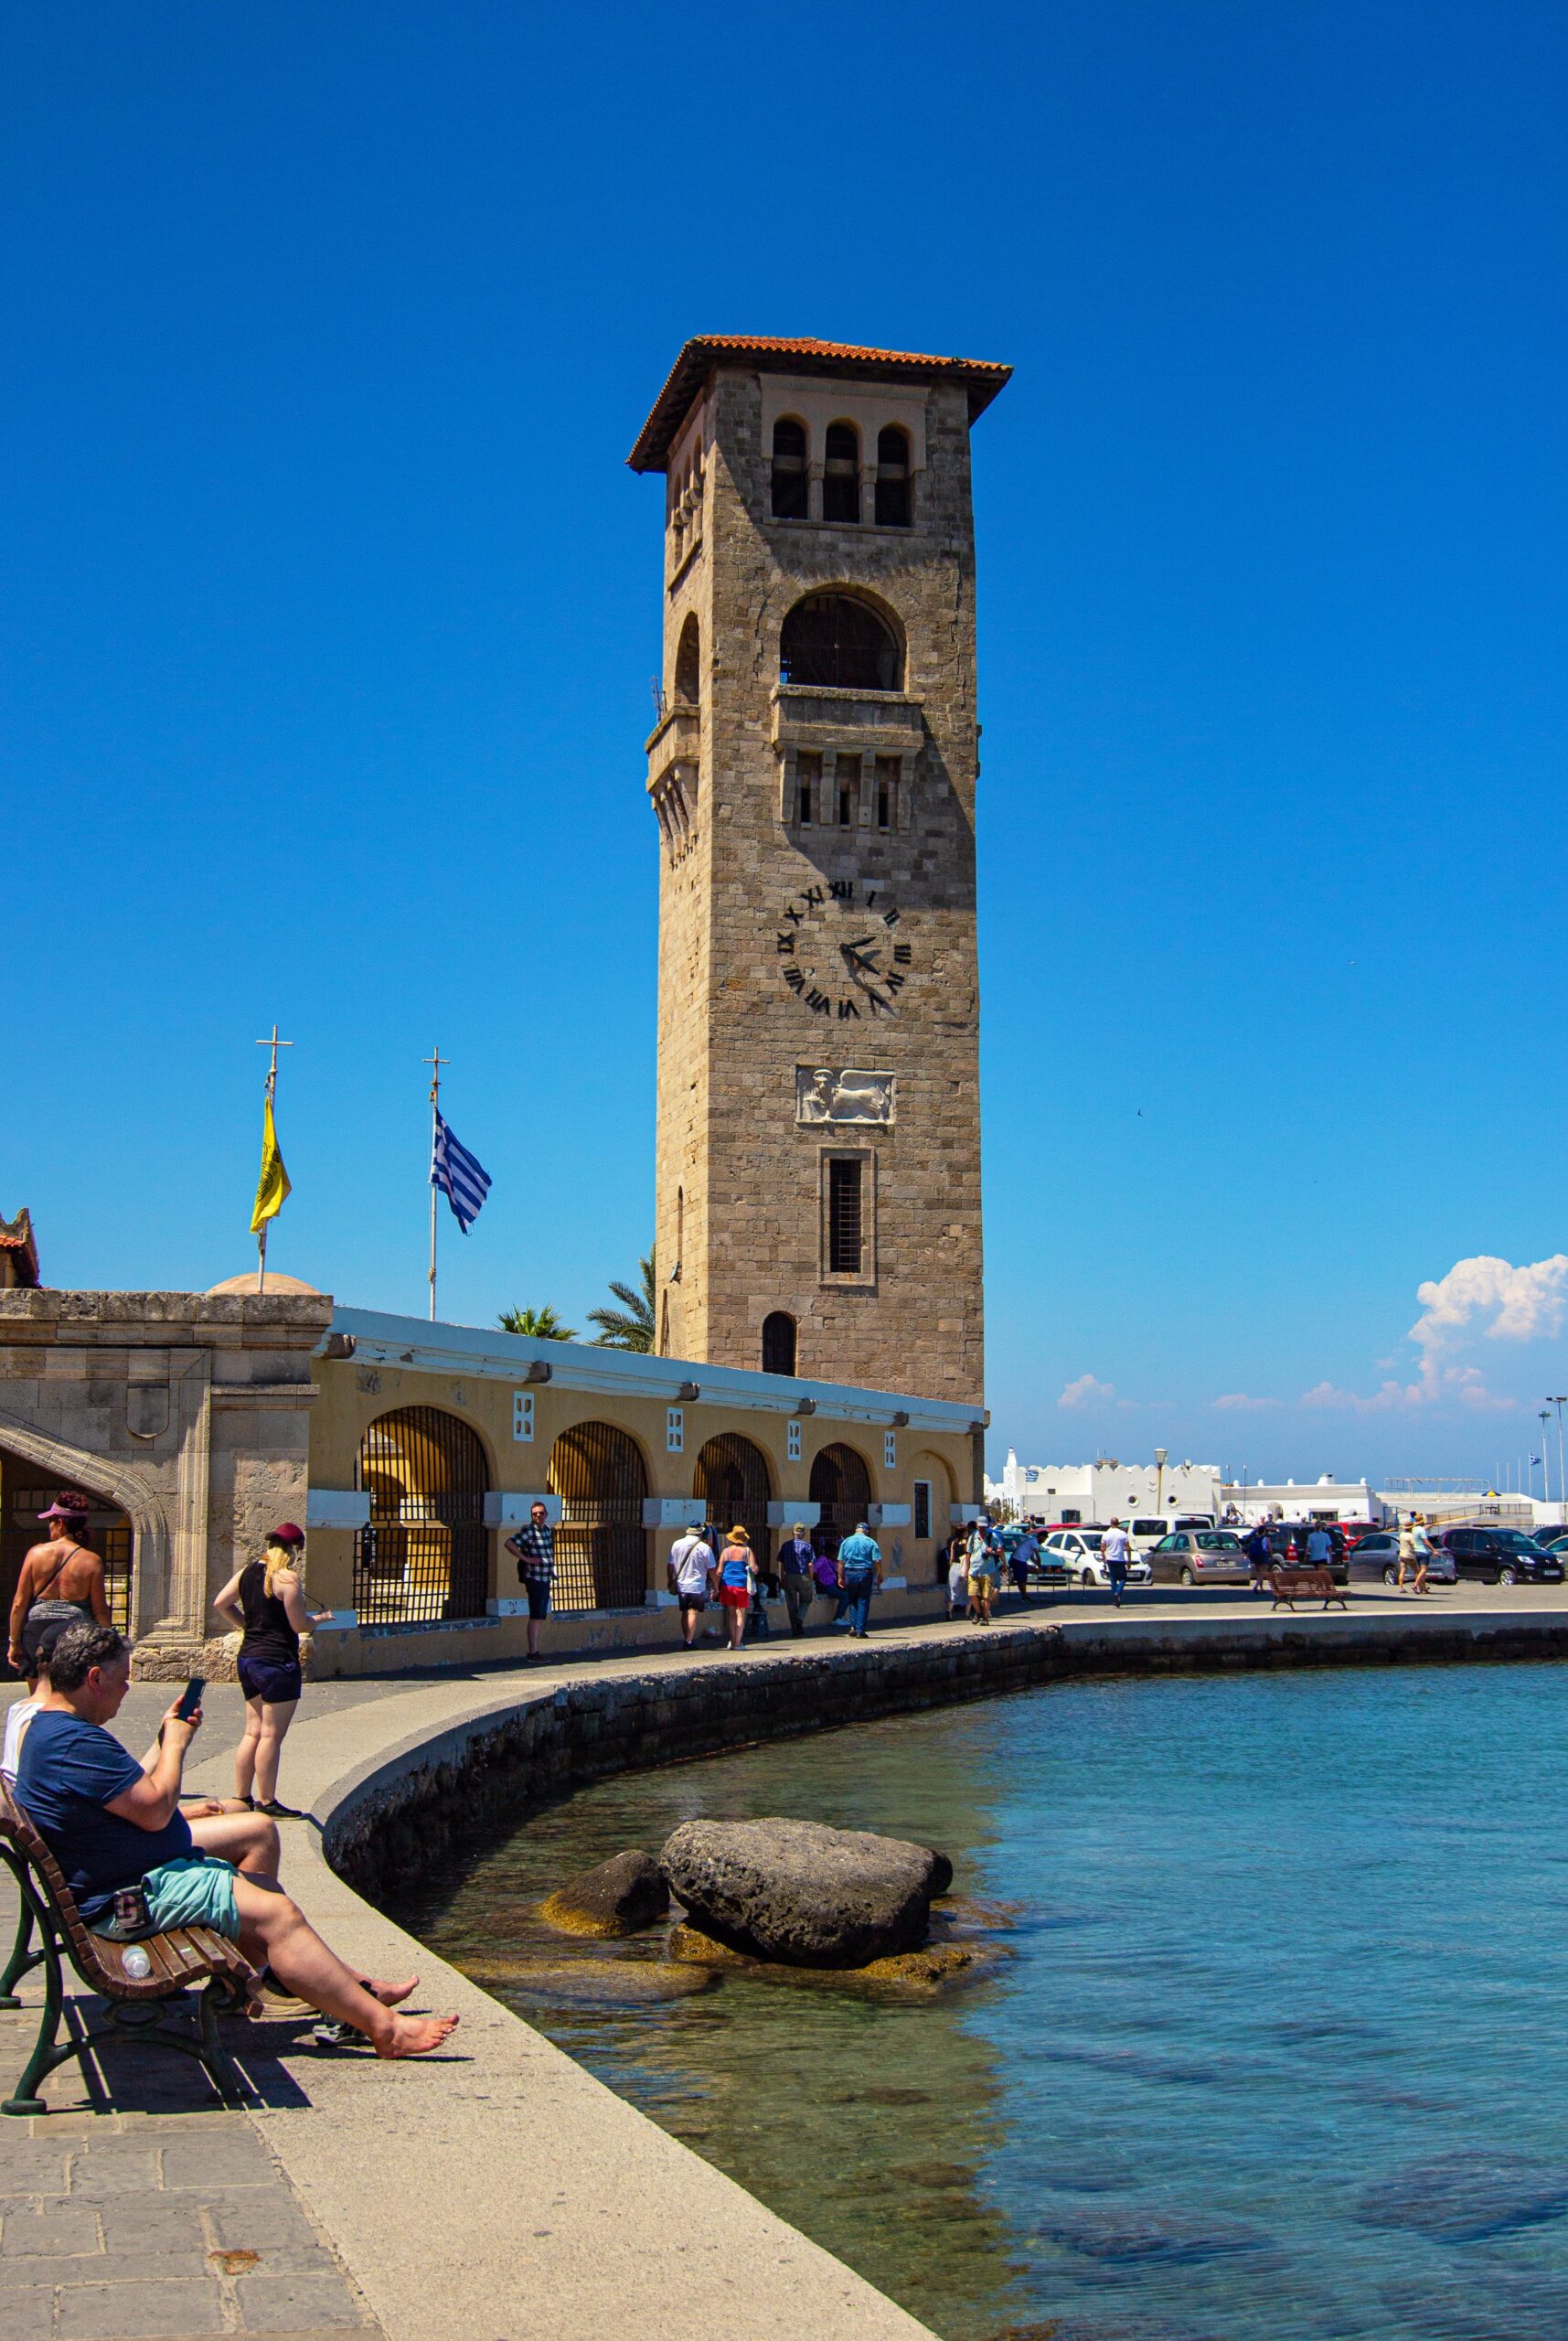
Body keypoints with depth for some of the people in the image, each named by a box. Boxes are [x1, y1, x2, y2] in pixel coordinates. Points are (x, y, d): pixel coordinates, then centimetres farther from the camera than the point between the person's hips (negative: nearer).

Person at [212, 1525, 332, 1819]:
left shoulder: (247, 1573, 8)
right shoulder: (287, 1578, -15)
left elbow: (220, 1604, 12)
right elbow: (299, 1624, -14)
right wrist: (320, 1617, 5)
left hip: (247, 1658, 8)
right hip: (277, 1661, -8)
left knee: (253, 1731, 14)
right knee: (272, 1735, -2)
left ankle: (241, 1798, 17)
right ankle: (267, 1803, 2)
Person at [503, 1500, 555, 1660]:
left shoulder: (548, 1530, 12)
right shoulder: (528, 1531, -12)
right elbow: (509, 1543, -24)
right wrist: (526, 1559, -22)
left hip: (546, 1579, 8)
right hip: (535, 1579, -8)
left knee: (541, 1617, 11)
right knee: (536, 1617, -9)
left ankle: (535, 1650, 17)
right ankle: (533, 1653, -9)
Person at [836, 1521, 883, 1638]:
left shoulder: (846, 1542, 6)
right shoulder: (871, 1542, 0)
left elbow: (841, 1561, 3)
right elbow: (877, 1561, -7)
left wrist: (840, 1577, 8)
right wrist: (880, 1575, 4)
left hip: (850, 1573, 2)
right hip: (865, 1573, -2)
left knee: (852, 1602, 16)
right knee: (863, 1602, 4)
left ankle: (853, 1626, 5)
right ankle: (860, 1630, 1)